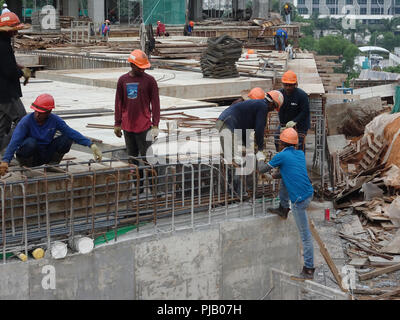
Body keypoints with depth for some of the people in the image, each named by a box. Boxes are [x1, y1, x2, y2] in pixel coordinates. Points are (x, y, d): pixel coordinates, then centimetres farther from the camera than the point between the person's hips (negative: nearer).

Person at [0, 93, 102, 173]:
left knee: (67, 139, -16)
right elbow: (14, 141, -29)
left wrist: (91, 144, -27)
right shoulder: (26, 121, -20)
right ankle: (24, 166, -10)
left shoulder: (55, 120, -9)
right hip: (29, 156, -3)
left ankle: (53, 164, 1)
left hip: (46, 155, 3)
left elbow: (72, 133, -15)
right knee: (30, 142, -36)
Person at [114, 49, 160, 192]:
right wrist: (117, 124, 9)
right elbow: (118, 103, 11)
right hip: (127, 126, 4)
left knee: (146, 156, -3)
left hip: (144, 126, -3)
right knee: (132, 157, 8)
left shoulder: (150, 80, -3)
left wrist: (155, 125, -7)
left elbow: (155, 103, -2)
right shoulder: (122, 80, 6)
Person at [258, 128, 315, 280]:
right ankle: (283, 209, 34)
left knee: (305, 235, -3)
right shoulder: (300, 154, 12)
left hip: (300, 200, -7)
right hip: (309, 193, 7)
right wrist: (273, 177, 35)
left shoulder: (281, 156, -9)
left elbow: (262, 169, 1)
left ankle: (309, 270, 3)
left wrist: (260, 161, 22)